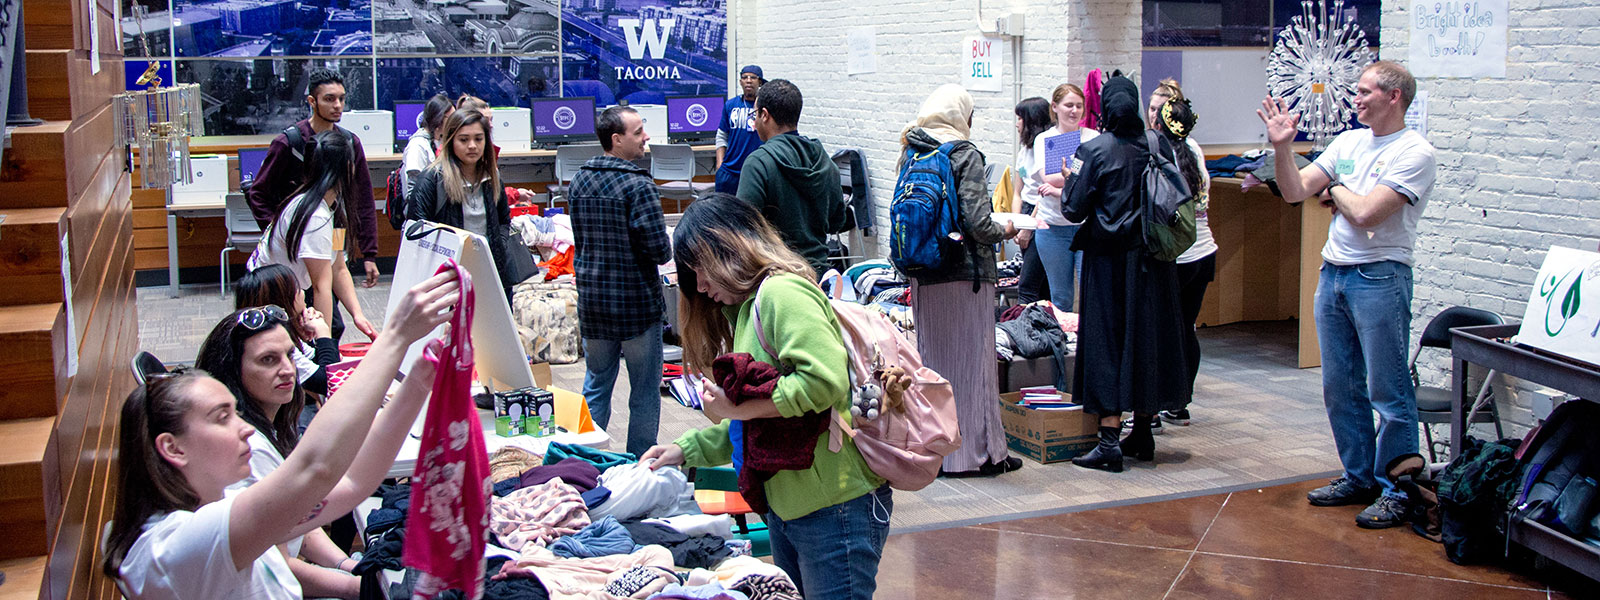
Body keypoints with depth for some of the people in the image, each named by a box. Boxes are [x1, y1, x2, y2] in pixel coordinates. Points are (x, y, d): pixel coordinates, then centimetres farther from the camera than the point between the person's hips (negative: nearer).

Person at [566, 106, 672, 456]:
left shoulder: (579, 181, 5)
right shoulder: (638, 185, -17)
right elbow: (660, 251, -20)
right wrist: (667, 249, 1)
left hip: (592, 303, 6)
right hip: (637, 304, -6)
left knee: (595, 388, 16)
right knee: (644, 394, 6)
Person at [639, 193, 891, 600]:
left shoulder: (783, 292, -14)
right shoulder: (749, 306, 17)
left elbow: (825, 380, -28)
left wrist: (738, 406, -18)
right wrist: (686, 449, 13)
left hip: (835, 506, -10)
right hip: (786, 505, 10)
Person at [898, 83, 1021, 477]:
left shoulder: (911, 152, 5)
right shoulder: (964, 154, -11)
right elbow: (978, 222, -17)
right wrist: (1006, 231, 2)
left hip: (923, 275, 6)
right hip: (965, 273, -5)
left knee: (932, 358, 13)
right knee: (972, 358, 3)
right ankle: (978, 451, 10)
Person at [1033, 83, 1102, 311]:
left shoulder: (1092, 137, 6)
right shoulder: (1043, 139, 8)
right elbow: (1048, 177, -7)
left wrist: (1059, 190, -17)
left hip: (1088, 224, -1)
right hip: (1053, 225, 1)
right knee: (1060, 297, 7)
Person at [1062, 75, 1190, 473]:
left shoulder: (1094, 151, -12)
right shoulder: (1160, 147, 0)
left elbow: (1074, 210, -10)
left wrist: (1067, 183, 8)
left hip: (1109, 259, -4)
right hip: (1152, 260, 4)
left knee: (1107, 341, -1)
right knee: (1149, 336, 13)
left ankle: (1110, 442, -5)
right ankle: (1142, 433, 21)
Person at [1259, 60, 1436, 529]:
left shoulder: (1414, 152, -10)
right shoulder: (1349, 142, 13)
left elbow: (1366, 213, -20)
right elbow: (1294, 192, 9)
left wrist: (1335, 189, -2)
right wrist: (1282, 147, -4)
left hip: (1380, 277, -8)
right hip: (1333, 274, 8)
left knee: (1388, 392, -2)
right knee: (1340, 388, 14)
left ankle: (1397, 493, 7)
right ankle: (1359, 478, 27)